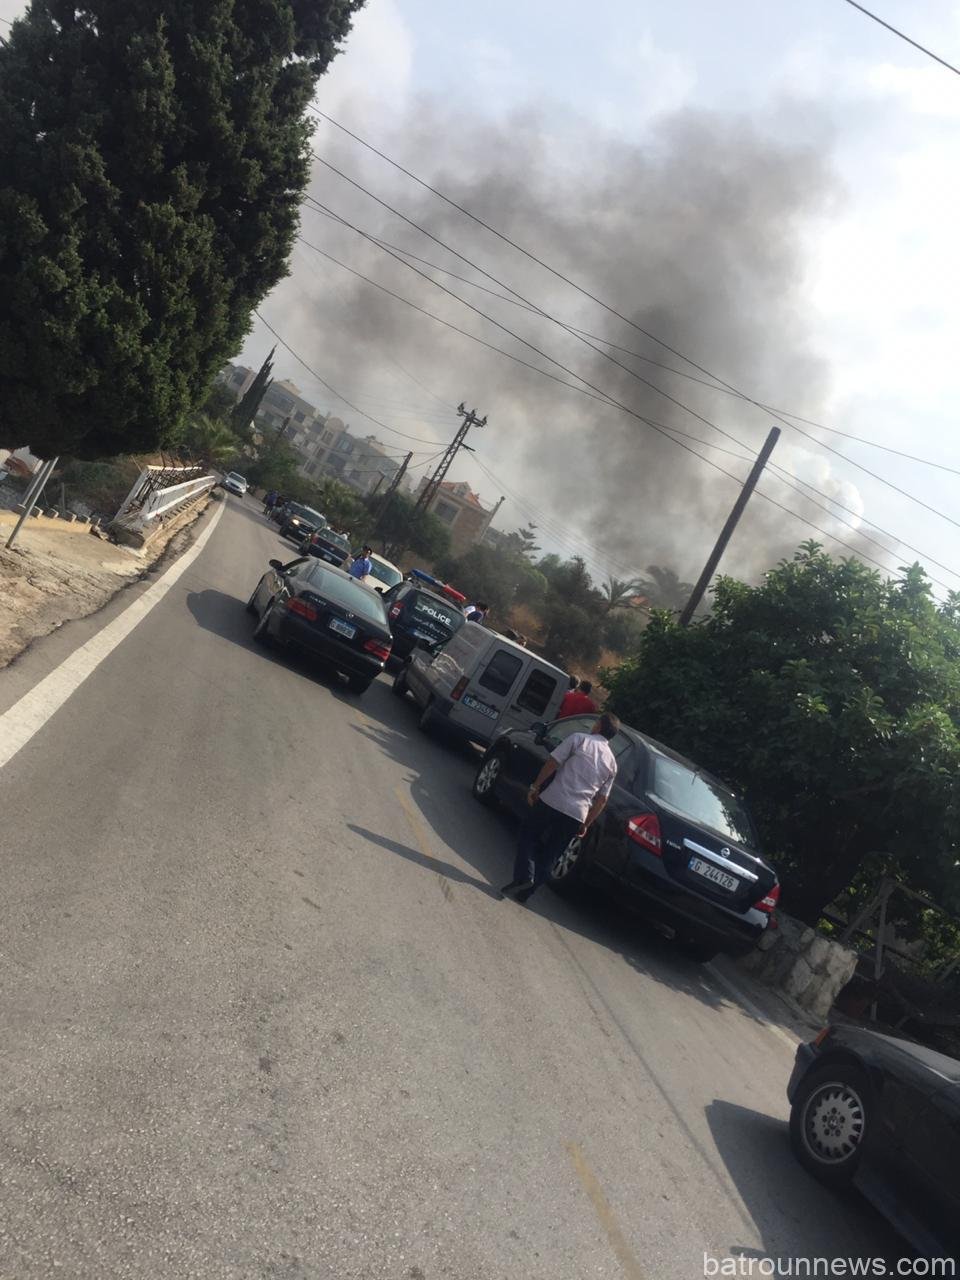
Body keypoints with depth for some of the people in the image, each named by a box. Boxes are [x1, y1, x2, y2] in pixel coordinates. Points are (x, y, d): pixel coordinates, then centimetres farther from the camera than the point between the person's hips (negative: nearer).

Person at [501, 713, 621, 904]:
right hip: (577, 815, 4)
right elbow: (601, 799, 12)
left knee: (527, 836, 15)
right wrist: (586, 825, 17)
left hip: (552, 801, -4)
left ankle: (524, 876, -3)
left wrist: (535, 787, 2)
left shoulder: (579, 739, 2)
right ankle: (526, 891, 15)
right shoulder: (612, 763, 14)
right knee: (549, 855, 15)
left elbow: (552, 762, -6)